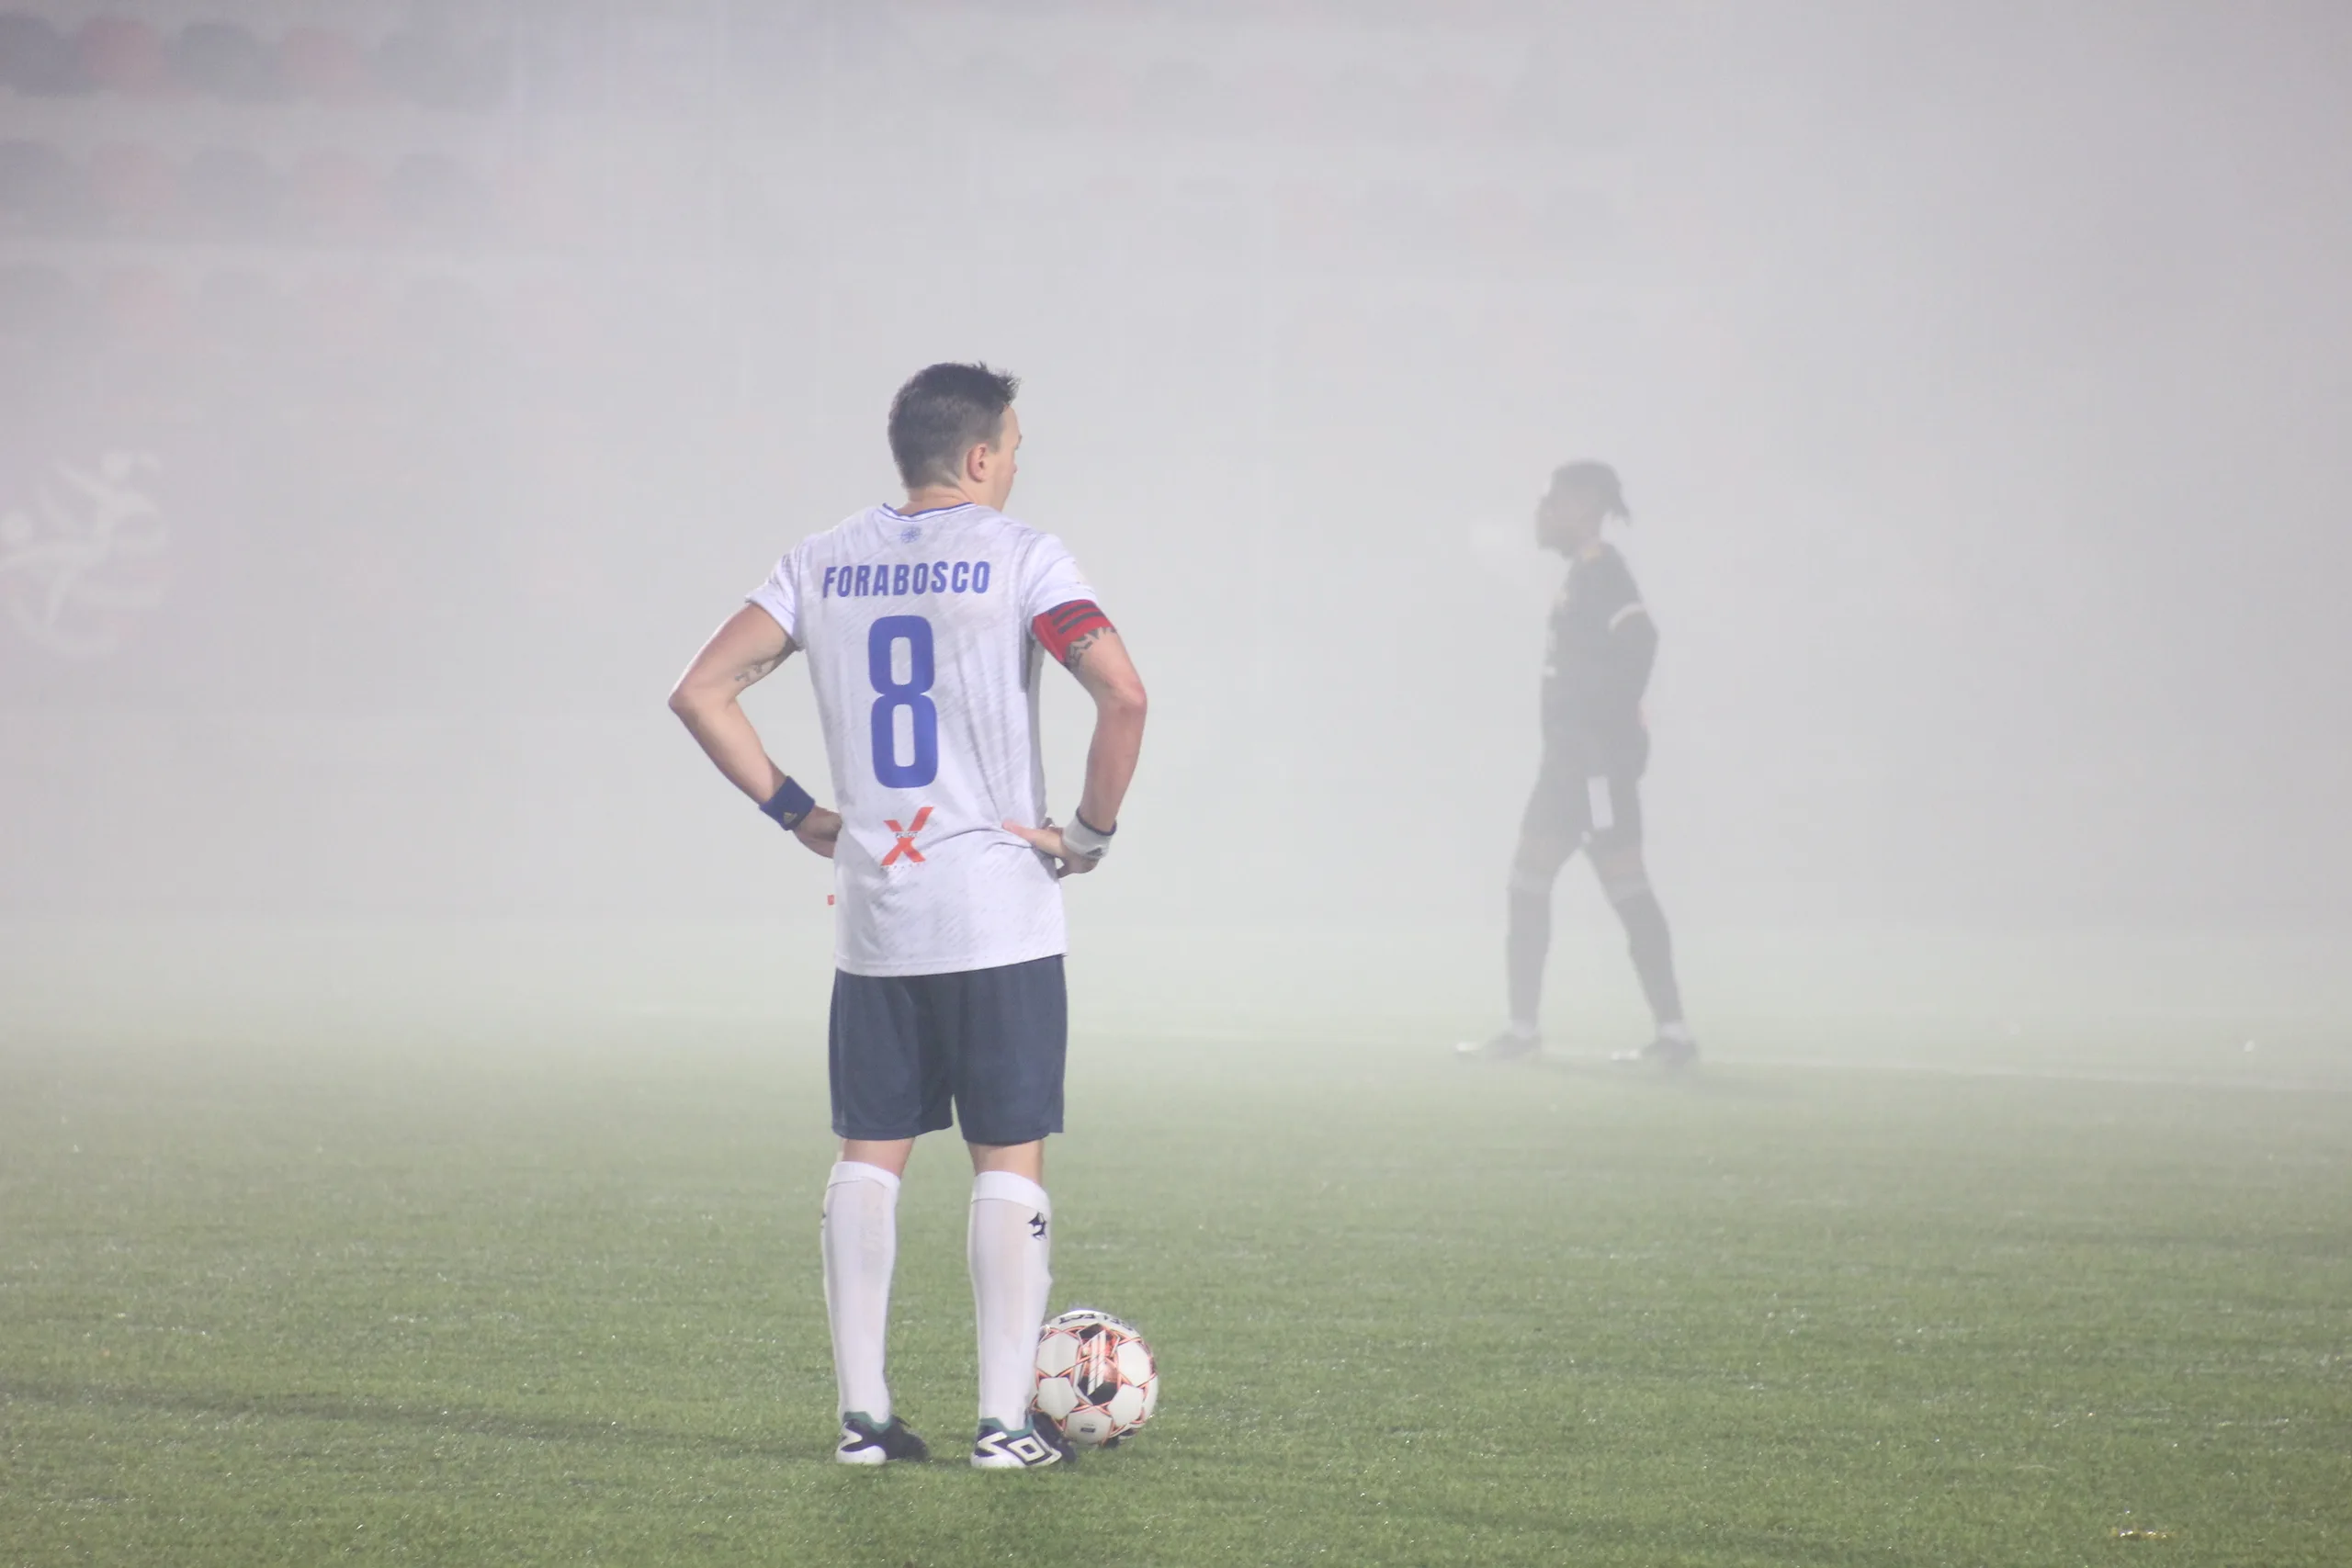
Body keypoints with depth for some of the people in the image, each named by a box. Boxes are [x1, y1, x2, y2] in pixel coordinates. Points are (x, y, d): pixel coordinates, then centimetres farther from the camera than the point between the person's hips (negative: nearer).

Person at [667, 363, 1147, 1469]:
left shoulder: (823, 565, 7)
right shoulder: (1018, 558, -6)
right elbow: (1123, 694, -19)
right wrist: (1092, 830, -6)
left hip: (872, 920, 4)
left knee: (868, 1156, 9)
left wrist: (793, 812, 9)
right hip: (1000, 914, -4)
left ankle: (861, 1412, 8)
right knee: (1008, 1160, 1)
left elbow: (701, 692, 5)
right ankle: (1005, 1420, -1)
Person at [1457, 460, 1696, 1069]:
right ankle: (1523, 1028, 16)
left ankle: (1674, 1034, -7)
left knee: (1625, 887, -9)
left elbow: (1639, 642, -25)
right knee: (1528, 881, 11)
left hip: (1600, 756, -11)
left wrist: (1613, 723, -24)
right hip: (1573, 759, 11)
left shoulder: (1602, 574, -13)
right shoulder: (1582, 574, 17)